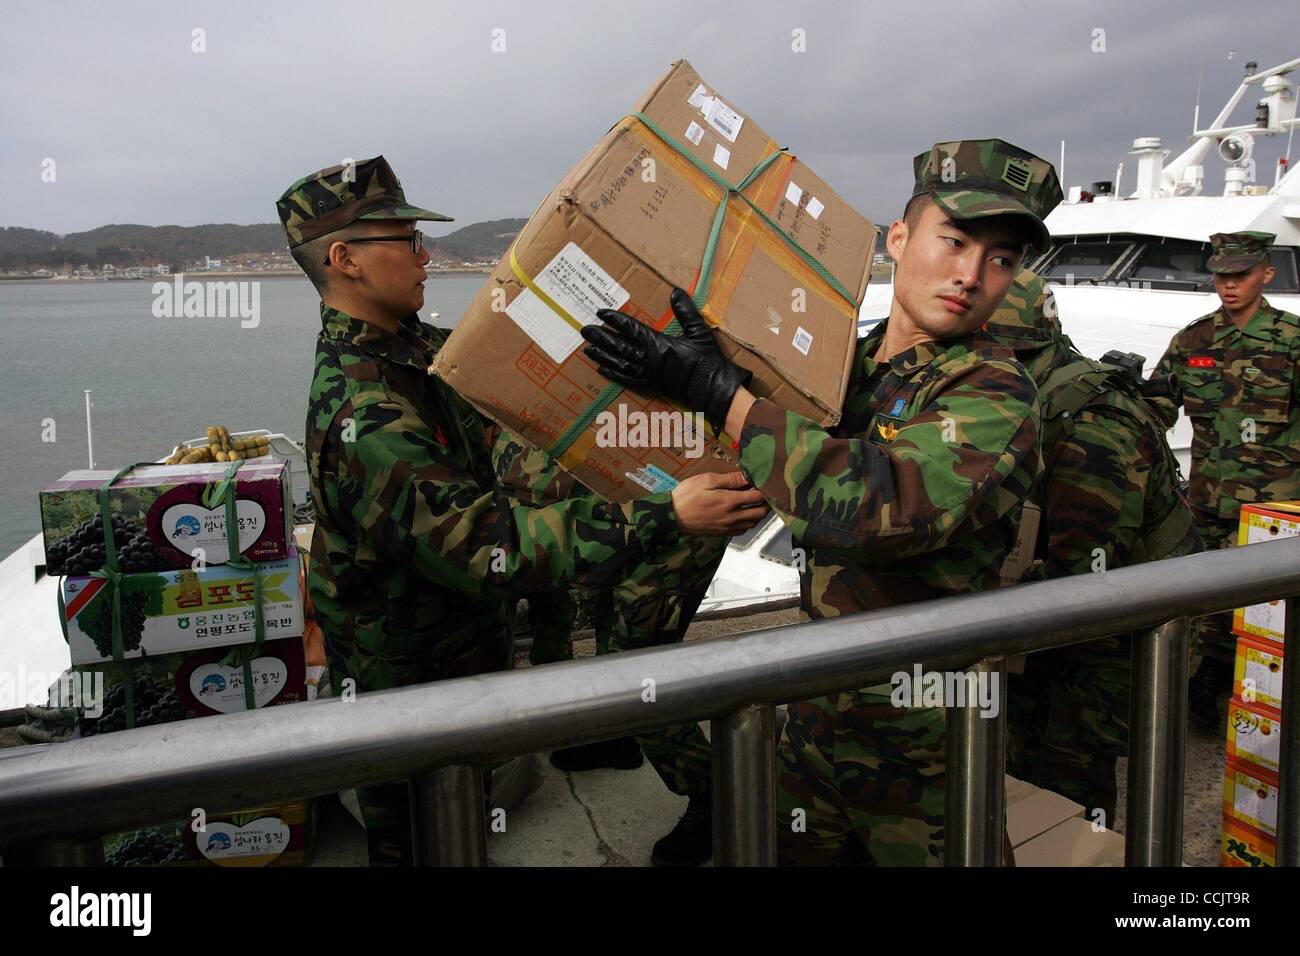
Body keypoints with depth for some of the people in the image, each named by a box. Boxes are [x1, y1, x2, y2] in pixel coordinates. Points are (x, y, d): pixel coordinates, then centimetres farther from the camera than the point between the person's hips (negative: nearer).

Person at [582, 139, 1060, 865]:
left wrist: (718, 391, -30)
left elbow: (877, 505, -38)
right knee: (798, 852, 22)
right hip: (820, 708, 6)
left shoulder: (995, 397, -20)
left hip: (923, 741, -6)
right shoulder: (854, 363, 1)